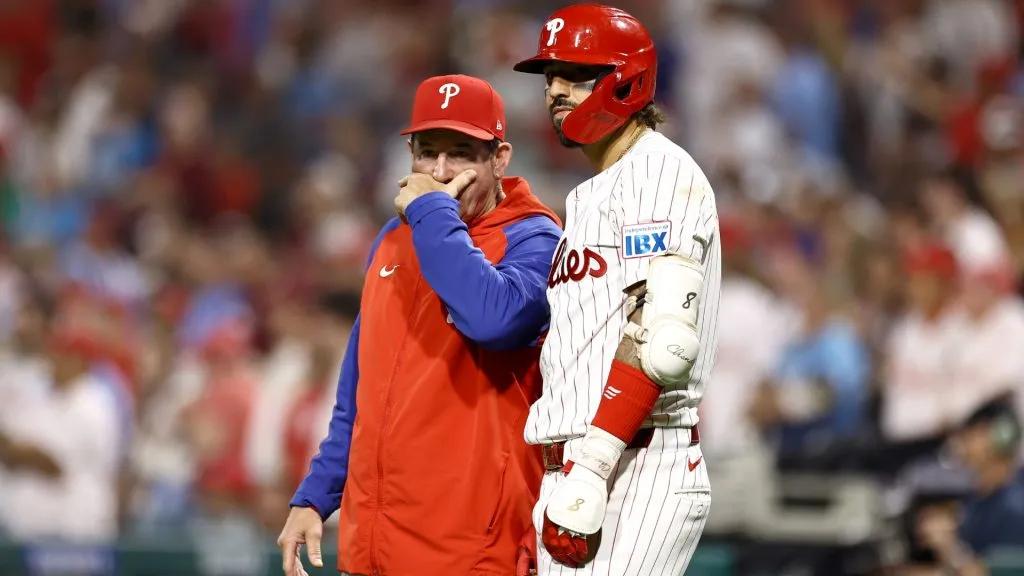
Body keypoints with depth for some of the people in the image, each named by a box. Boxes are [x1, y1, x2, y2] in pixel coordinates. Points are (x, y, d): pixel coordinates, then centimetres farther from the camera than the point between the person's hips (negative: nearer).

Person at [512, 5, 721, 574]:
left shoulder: (662, 173, -6)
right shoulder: (587, 197, 24)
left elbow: (663, 340, -19)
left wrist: (590, 470, -23)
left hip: (639, 475, -9)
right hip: (571, 479, 9)